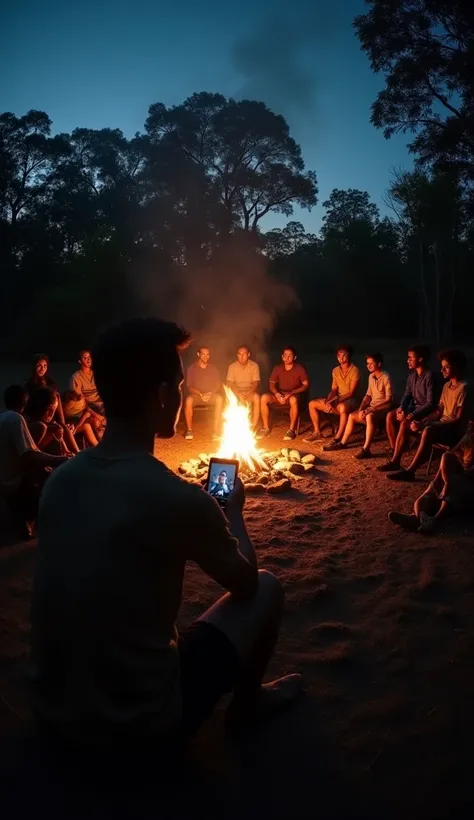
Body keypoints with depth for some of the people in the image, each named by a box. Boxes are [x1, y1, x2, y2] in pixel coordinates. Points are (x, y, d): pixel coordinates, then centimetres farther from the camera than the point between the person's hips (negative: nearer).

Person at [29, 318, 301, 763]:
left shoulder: (59, 480, -6)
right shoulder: (179, 498, -24)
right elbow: (245, 582, -5)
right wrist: (234, 511, 13)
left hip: (52, 718, 6)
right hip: (140, 727, -5)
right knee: (267, 588, 9)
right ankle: (247, 702, 31)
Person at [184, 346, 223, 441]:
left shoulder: (213, 368, 8)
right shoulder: (192, 368, 2)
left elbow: (218, 385, 7)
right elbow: (189, 387, 0)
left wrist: (211, 393, -14)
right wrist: (200, 394, -17)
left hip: (211, 395, 1)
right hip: (196, 394, -1)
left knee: (219, 398, -34)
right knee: (188, 400, -37)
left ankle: (216, 431, -34)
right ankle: (189, 430, -24)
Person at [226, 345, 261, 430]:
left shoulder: (254, 366, -3)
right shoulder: (232, 366, -1)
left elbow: (255, 383, -10)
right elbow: (229, 384, -8)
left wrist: (247, 394, -29)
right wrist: (239, 394, -26)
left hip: (250, 391, -1)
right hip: (237, 392, 1)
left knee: (256, 397, -35)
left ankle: (254, 427, -35)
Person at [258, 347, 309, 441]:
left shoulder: (299, 368, -5)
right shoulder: (277, 368, 5)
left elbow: (306, 385, -9)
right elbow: (272, 384, 7)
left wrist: (291, 393, -21)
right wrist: (276, 393, -16)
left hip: (294, 395, -4)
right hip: (280, 395, 4)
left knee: (293, 400, -41)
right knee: (264, 397, -25)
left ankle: (292, 430, -28)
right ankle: (266, 428, -17)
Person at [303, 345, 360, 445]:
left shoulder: (355, 371, -15)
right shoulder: (335, 371, 6)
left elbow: (351, 393, -20)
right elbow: (333, 389, 8)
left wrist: (334, 402, -27)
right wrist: (328, 401, -13)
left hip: (351, 400, -7)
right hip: (337, 399, 7)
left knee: (342, 407, -43)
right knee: (312, 404, -3)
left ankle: (337, 438, -36)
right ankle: (317, 433, 2)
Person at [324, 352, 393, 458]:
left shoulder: (386, 377, -16)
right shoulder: (371, 376, 8)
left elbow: (388, 399, -18)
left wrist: (371, 409, -22)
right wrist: (361, 409, -5)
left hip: (383, 408, -8)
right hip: (372, 406, 8)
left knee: (370, 417, -36)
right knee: (352, 416, -1)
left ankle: (366, 449, -38)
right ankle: (343, 443, 13)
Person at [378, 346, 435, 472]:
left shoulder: (429, 376, -20)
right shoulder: (412, 375, 5)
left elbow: (430, 403, -23)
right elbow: (407, 395, 11)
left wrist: (412, 415, -28)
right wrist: (401, 408, -10)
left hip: (426, 412, -8)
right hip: (413, 407, 8)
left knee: (405, 423, -31)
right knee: (390, 415, -14)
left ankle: (395, 461, -29)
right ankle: (394, 452, -8)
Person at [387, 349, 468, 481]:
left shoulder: (464, 388, -14)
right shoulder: (447, 386, 12)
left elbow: (459, 419, -19)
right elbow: (438, 411, 12)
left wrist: (424, 425, -23)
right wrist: (422, 422, -8)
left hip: (455, 430, -8)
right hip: (442, 424, 8)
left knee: (428, 431, -37)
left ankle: (409, 471, -31)